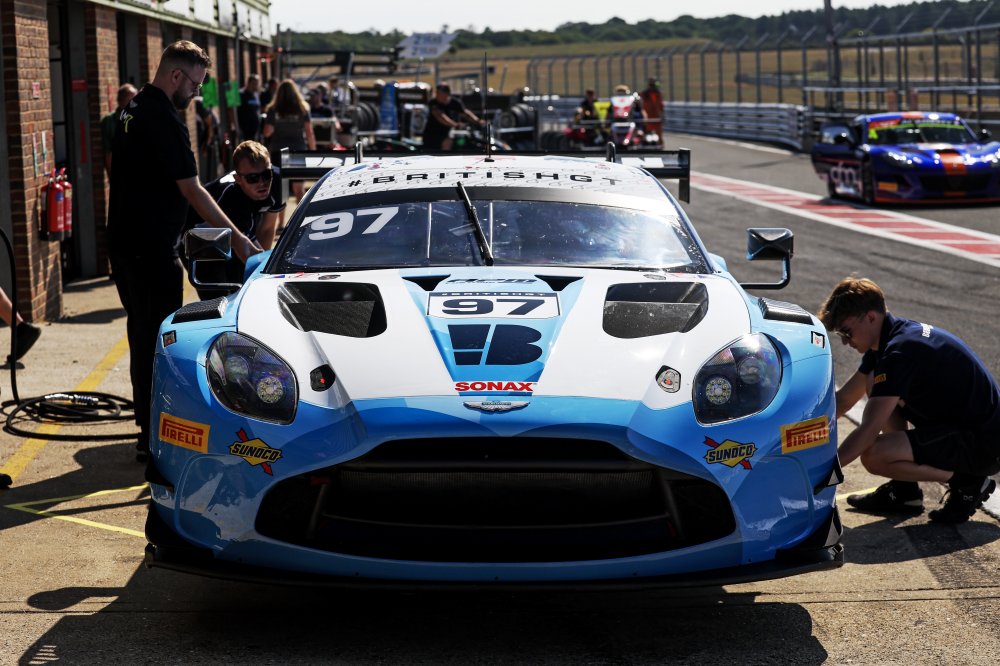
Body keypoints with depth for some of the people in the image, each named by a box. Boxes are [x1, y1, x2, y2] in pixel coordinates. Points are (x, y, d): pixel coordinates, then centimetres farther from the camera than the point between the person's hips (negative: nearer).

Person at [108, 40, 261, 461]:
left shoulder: (133, 110, 13)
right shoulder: (165, 120, -17)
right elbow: (191, 190, -18)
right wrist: (236, 238, -12)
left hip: (124, 243, 10)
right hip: (152, 249, -10)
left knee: (142, 334, 16)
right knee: (158, 339, -3)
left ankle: (149, 426, 25)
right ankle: (155, 437, 1)